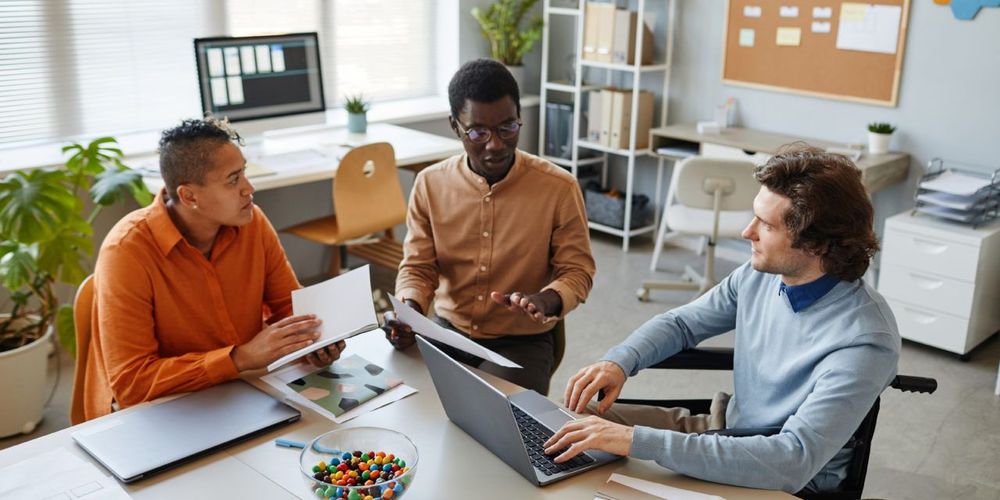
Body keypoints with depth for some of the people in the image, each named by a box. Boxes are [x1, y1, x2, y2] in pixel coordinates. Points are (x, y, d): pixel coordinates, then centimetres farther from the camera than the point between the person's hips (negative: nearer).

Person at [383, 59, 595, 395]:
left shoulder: (559, 188, -11)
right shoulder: (430, 185, -2)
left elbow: (577, 271, -3)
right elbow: (417, 267, 3)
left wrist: (544, 301, -26)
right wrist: (409, 311, -19)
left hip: (521, 342, -3)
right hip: (446, 333, 3)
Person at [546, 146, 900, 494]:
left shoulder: (864, 343, -29)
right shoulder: (762, 273, -8)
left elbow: (792, 463, -38)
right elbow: (681, 322, 7)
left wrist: (640, 441, -43)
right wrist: (619, 361, -14)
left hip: (785, 485, -6)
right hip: (726, 430, 7)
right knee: (568, 423, 2)